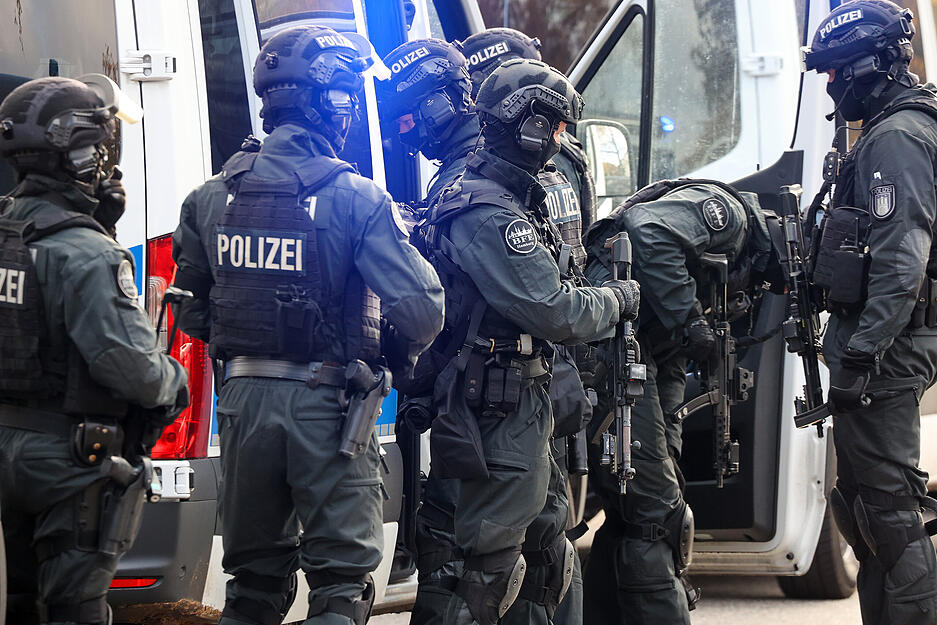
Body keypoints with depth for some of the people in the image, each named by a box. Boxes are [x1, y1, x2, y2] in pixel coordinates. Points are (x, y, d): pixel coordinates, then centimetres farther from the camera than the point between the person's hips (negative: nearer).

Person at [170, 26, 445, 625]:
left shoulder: (211, 198, 2)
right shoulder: (355, 198, -12)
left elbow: (192, 312, 9)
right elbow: (422, 308, -17)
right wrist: (398, 353, 3)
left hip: (244, 397, 5)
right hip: (327, 403, -4)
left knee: (254, 577, 17)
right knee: (342, 577, 4)